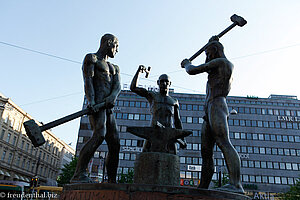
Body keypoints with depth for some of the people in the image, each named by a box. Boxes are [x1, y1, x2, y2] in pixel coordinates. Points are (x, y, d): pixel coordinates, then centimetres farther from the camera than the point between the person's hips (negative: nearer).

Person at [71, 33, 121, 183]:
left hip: (108, 108, 7)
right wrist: (91, 101, -25)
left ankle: (112, 182, 4)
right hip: (96, 105, -7)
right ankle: (79, 175, -26)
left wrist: (112, 97, -14)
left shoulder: (114, 68, 30)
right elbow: (87, 81, -7)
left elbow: (117, 86, 11)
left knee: (115, 144, -1)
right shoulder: (91, 58, 10)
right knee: (100, 135, -28)